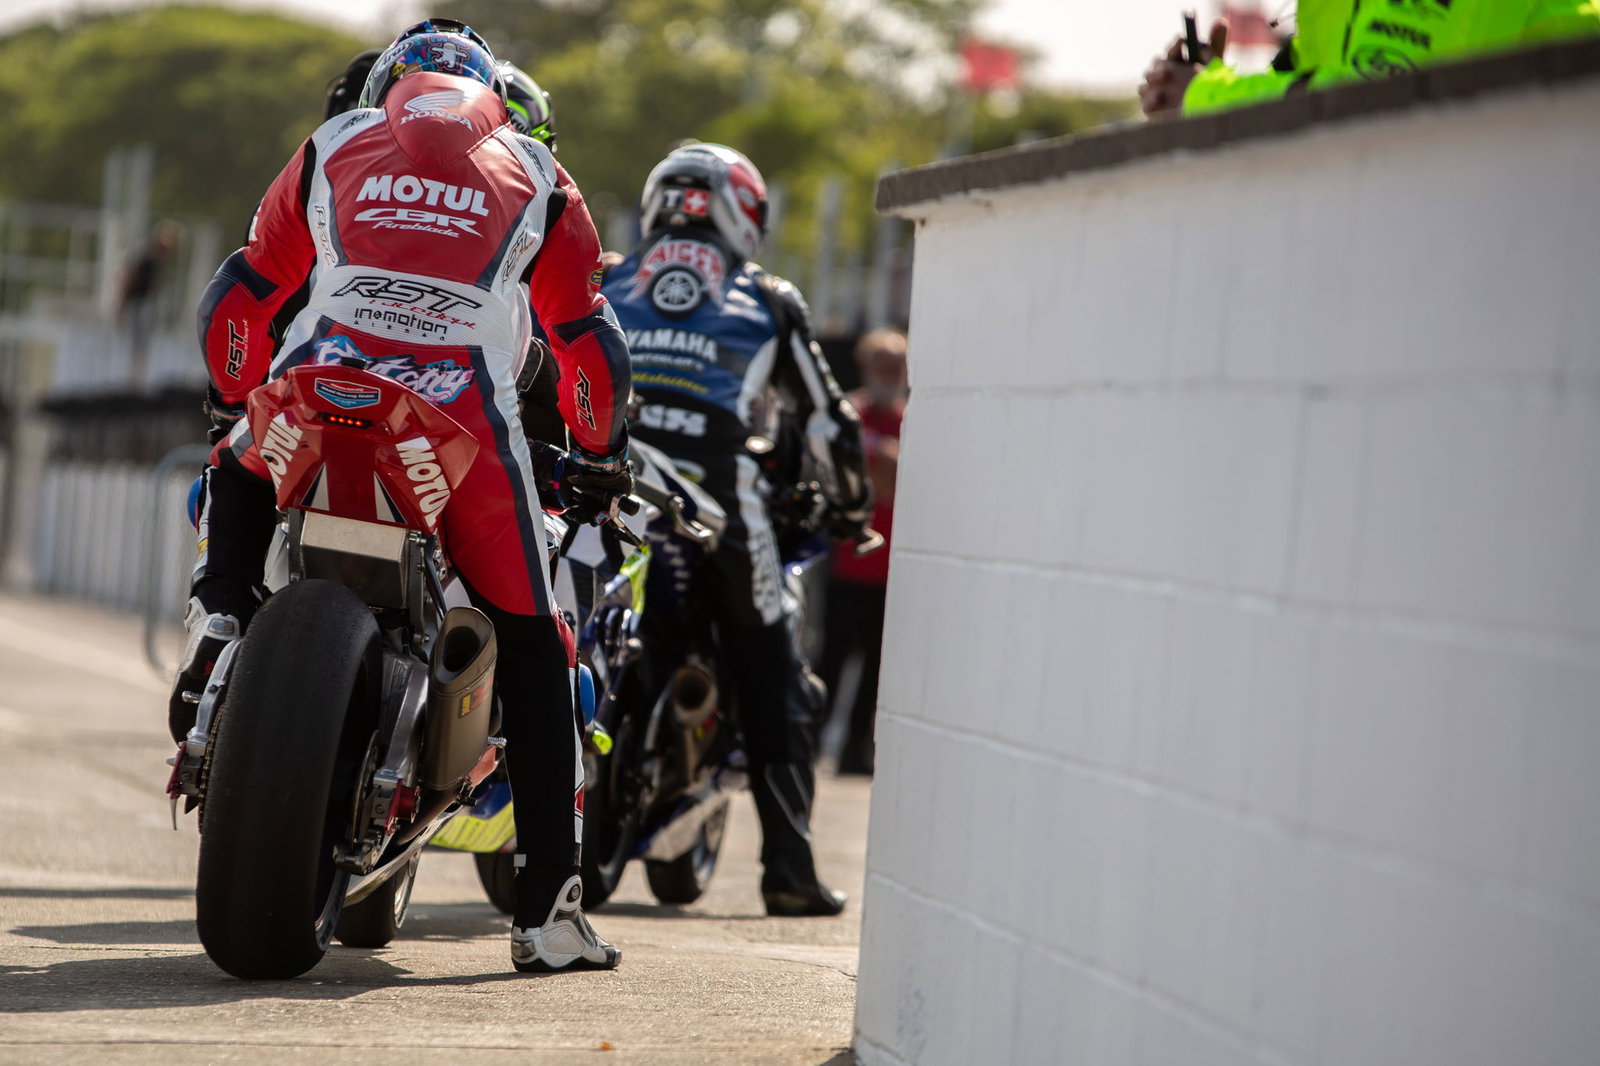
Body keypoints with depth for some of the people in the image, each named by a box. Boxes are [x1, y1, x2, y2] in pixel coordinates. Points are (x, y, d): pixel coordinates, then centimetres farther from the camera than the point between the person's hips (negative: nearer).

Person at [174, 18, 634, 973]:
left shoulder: (334, 148, 22)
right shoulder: (535, 176, 21)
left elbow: (242, 291, 26)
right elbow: (589, 337, 22)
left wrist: (232, 406, 41)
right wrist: (603, 456, 35)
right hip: (467, 425, -1)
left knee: (236, 477, 37)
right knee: (532, 652, 9)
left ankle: (221, 618, 10)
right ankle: (549, 907, 4)